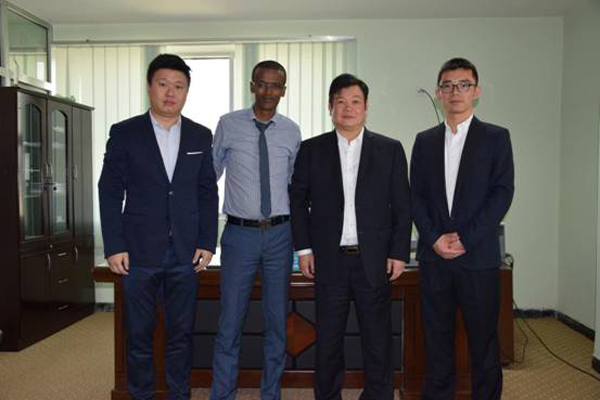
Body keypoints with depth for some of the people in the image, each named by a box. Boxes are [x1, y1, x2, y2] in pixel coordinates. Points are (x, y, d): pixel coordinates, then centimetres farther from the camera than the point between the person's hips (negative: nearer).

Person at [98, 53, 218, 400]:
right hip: (139, 252, -1)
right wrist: (114, 246, -6)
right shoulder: (124, 133, 1)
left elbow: (208, 193, 7)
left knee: (182, 333, 10)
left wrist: (207, 243, 0)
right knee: (139, 335, 9)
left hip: (186, 253, 2)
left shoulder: (201, 136, 7)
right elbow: (110, 192, 0)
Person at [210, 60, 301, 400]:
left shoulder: (292, 131, 4)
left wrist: (298, 230, 12)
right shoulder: (229, 125, -1)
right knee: (230, 323, 3)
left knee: (277, 322, 11)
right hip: (240, 233, -2)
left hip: (280, 235, 2)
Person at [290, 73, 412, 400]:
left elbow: (402, 206, 4)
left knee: (377, 339, 8)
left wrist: (399, 253, -1)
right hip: (328, 260, 1)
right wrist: (304, 248, 1)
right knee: (328, 340, 10)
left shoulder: (390, 150, 4)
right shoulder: (311, 150, 5)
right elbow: (298, 200, 7)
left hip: (375, 261, 0)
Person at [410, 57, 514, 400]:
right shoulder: (425, 141, 11)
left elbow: (503, 193, -6)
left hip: (479, 256, -2)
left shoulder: (496, 137, 2)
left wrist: (465, 239, -13)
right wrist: (435, 239, -7)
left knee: (484, 339, 6)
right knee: (437, 337, 11)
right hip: (434, 255, 3)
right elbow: (416, 196, 6)